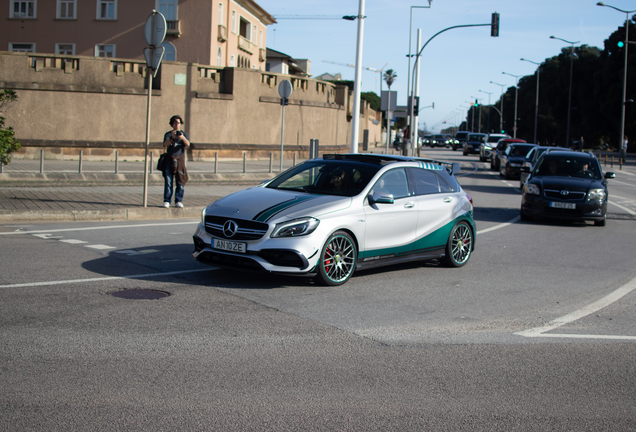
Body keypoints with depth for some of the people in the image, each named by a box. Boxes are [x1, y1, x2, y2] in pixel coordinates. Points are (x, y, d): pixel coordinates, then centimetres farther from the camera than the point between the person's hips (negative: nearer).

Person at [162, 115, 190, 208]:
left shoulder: (184, 134, 10)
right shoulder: (168, 134, 9)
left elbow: (187, 145, -9)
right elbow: (165, 144, -10)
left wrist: (183, 138, -30)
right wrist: (172, 138, -28)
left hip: (180, 160, 1)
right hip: (169, 161, -1)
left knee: (181, 181, -2)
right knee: (168, 181, -4)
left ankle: (178, 201, 4)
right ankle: (167, 201, -2)